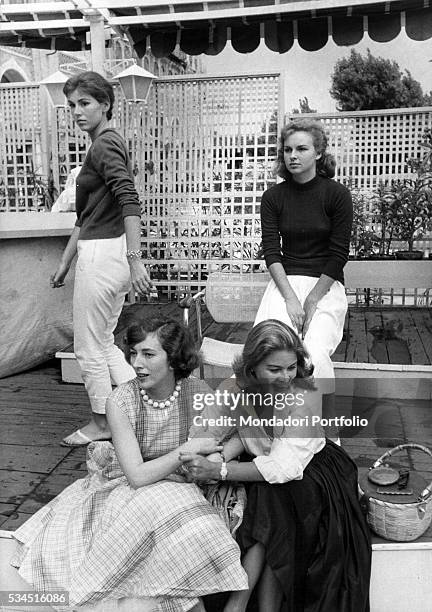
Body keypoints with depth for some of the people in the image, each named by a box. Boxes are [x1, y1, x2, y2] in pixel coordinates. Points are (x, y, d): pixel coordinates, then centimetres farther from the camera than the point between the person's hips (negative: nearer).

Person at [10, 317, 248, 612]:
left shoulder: (199, 392, -13)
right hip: (127, 489, -1)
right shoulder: (121, 400, -17)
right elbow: (137, 475, -21)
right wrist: (190, 449, -21)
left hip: (178, 488, 1)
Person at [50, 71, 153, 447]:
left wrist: (135, 260, -30)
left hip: (103, 254, -10)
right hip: (104, 251, 10)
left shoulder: (105, 145, -12)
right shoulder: (104, 144, 18)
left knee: (88, 346, 5)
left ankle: (102, 423, 21)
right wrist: (65, 263, 24)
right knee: (104, 343, 18)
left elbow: (130, 203, -25)